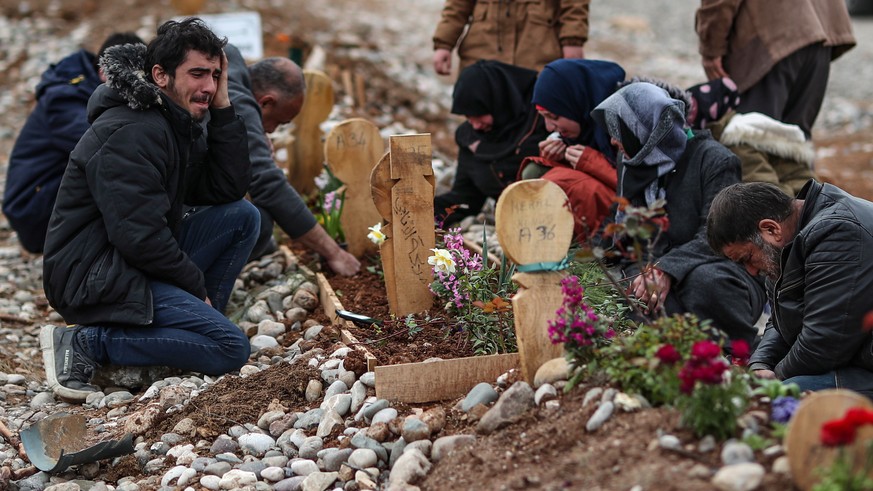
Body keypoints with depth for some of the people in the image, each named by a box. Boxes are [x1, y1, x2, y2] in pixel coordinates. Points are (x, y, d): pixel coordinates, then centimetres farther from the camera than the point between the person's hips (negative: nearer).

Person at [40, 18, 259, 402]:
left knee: (242, 217, 4)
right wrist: (196, 285, -12)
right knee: (231, 349, -18)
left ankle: (193, 321, 2)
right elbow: (139, 236, -26)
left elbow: (229, 189, 4)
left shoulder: (177, 123, 11)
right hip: (92, 279, -10)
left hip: (140, 263, 10)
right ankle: (86, 343, -14)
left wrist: (222, 107, -1)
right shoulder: (130, 133, -21)